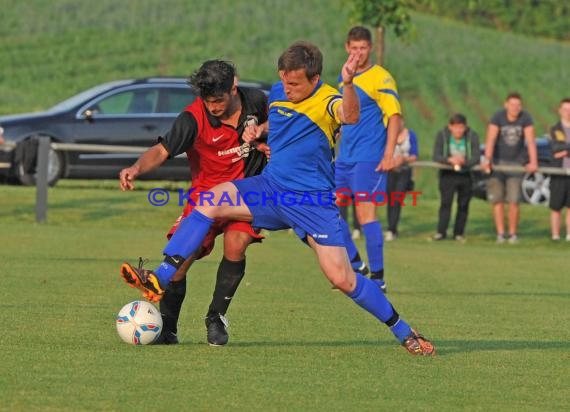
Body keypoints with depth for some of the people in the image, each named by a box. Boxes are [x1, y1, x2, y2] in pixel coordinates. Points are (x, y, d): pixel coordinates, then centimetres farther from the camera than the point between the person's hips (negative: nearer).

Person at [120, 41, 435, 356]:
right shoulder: (278, 93, 4)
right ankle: (161, 280, -19)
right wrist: (259, 129, 6)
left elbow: (350, 116, -40)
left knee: (342, 279, -11)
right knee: (212, 200, -16)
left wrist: (348, 83, -59)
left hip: (313, 203, -6)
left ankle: (403, 332, 9)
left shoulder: (327, 101, -15)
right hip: (271, 188, 6)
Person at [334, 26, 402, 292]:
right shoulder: (344, 78, 14)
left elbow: (394, 115, -13)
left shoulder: (380, 78, -9)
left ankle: (378, 277, -8)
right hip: (344, 158, 8)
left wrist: (389, 154, -20)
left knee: (365, 212, -12)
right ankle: (355, 264, 21)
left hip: (369, 158, -8)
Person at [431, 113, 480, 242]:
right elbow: (436, 157, -11)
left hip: (466, 174, 1)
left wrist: (464, 161, -32)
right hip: (448, 174, -1)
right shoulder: (442, 135, -6)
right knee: (446, 202, -11)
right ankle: (441, 232, -10)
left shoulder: (472, 136, -6)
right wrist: (449, 159, -30)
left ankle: (459, 233, 11)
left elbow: (477, 158, -13)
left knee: (463, 204, 3)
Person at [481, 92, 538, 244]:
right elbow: (490, 139, -26)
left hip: (516, 162, 0)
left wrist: (533, 162, -31)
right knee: (497, 198, -3)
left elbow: (531, 141, -18)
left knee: (514, 200, -5)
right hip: (498, 161, 0)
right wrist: (487, 160, -39)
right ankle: (500, 233, 1)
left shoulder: (526, 119, -11)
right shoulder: (498, 117, -15)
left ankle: (513, 233, 6)